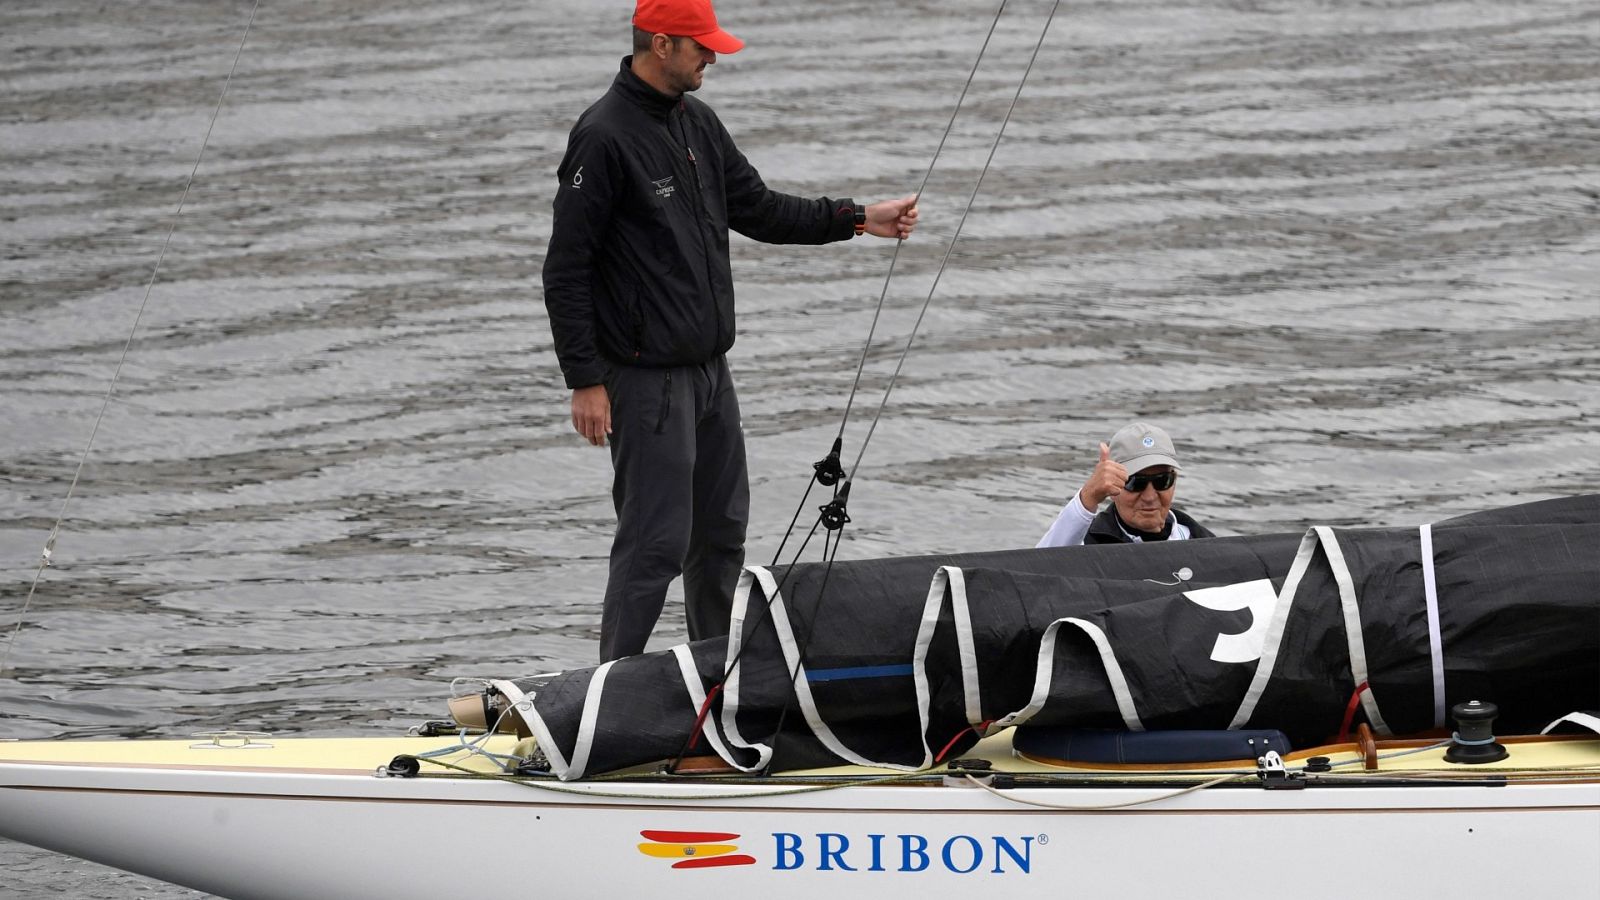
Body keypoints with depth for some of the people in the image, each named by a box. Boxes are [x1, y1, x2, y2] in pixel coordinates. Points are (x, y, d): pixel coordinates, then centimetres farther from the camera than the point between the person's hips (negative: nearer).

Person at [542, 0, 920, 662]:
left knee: (722, 531, 15)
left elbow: (756, 208, 20)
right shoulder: (605, 138, -16)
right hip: (648, 379, -9)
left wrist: (858, 219, 12)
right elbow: (566, 270, -15)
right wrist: (585, 380, -17)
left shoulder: (697, 123, 10)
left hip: (710, 370, 9)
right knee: (657, 541, -9)